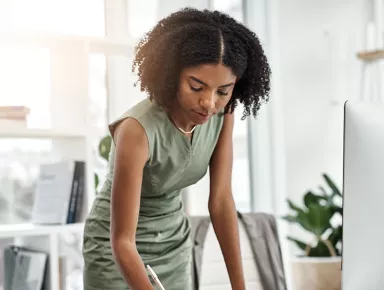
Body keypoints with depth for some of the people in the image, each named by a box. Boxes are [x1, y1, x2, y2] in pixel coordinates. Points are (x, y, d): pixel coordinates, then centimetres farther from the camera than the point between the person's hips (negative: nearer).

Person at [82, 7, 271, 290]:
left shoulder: (222, 115, -15)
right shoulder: (138, 129, -33)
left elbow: (221, 201, -10)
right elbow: (123, 241, -31)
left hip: (174, 243, 6)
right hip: (118, 251, -5)